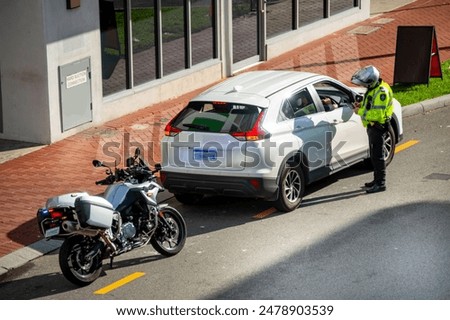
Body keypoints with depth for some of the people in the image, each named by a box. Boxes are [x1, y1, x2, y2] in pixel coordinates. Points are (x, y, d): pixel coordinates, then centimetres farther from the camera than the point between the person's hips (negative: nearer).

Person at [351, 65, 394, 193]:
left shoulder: (381, 92, -23)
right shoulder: (373, 89, 8)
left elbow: (377, 114, -28)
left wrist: (360, 112, -20)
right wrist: (361, 105, 4)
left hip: (378, 126, -10)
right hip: (372, 126, 10)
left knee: (377, 155, -6)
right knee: (374, 155, 18)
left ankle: (380, 183, -2)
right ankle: (377, 180, 28)